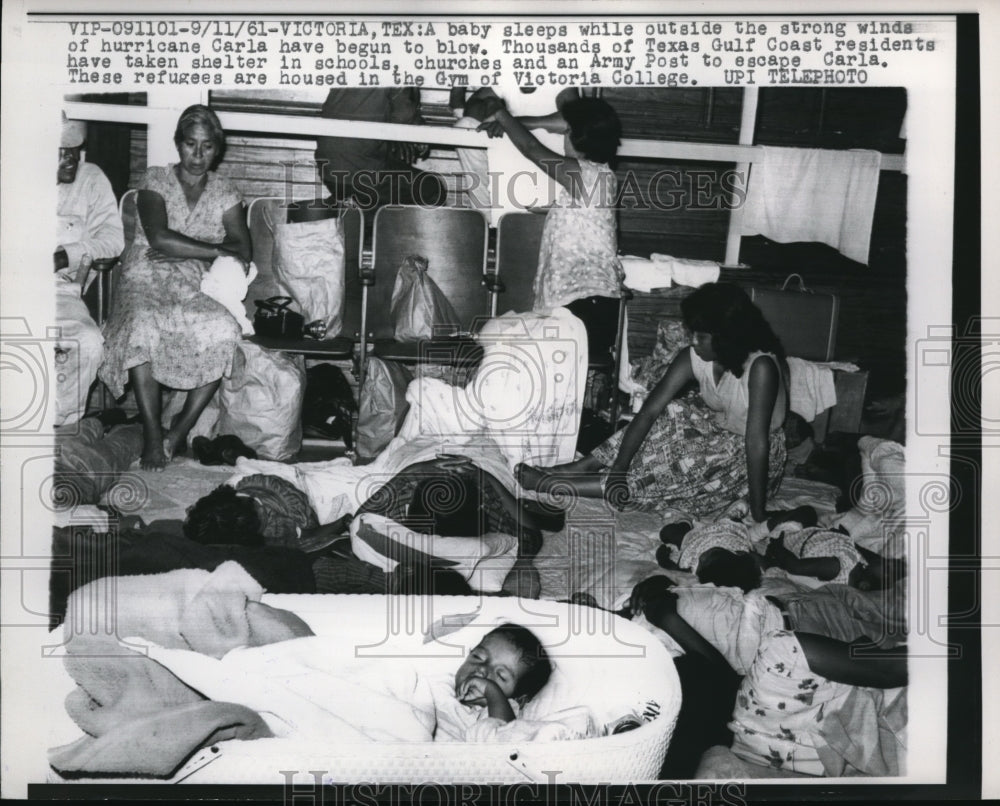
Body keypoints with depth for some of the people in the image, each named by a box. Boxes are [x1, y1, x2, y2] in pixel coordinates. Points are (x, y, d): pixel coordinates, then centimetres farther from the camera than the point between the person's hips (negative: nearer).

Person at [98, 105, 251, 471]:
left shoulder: (225, 192, 13)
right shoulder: (156, 181, 7)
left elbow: (243, 251, -3)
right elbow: (159, 238, -12)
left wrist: (179, 249, -9)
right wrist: (216, 249, -10)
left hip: (197, 289, 2)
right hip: (146, 280, -2)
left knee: (225, 329, -32)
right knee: (143, 326, -37)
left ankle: (180, 430, -19)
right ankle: (152, 435, -29)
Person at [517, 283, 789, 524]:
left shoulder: (761, 366, -34)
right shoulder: (693, 358, -16)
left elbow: (756, 441, -35)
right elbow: (649, 411, -20)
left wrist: (758, 514, -33)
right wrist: (618, 470, -26)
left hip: (748, 458, -6)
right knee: (669, 418, -18)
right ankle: (583, 466, -13)